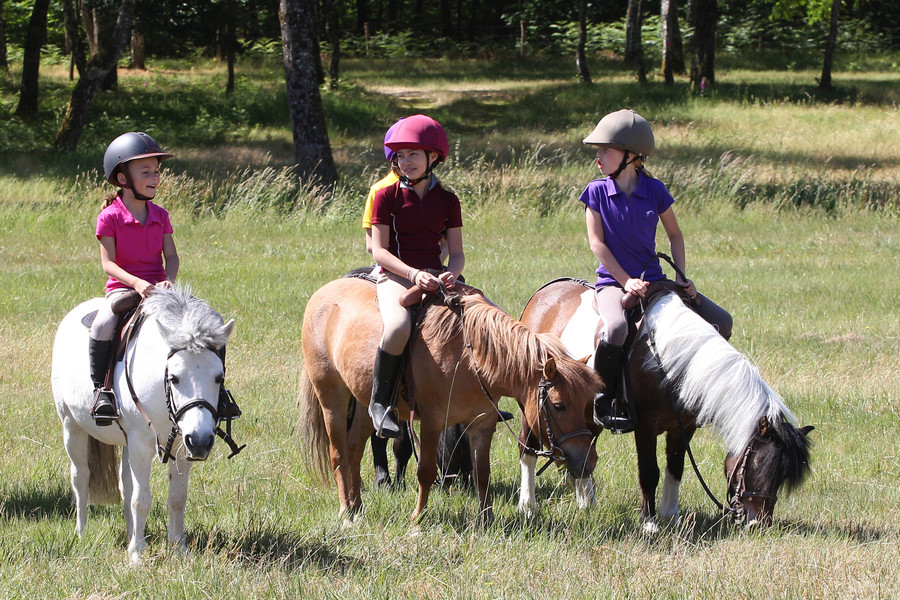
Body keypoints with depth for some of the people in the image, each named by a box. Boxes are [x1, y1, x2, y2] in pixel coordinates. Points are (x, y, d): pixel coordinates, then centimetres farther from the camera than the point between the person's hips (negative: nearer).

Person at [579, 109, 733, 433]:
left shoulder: (655, 190, 3)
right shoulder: (597, 192, -2)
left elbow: (674, 235, 14)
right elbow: (597, 242, -6)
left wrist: (681, 278, 2)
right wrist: (626, 281, -16)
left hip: (653, 279, 4)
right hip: (613, 280, -4)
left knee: (721, 322, -7)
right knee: (615, 328, -38)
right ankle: (604, 402, -20)